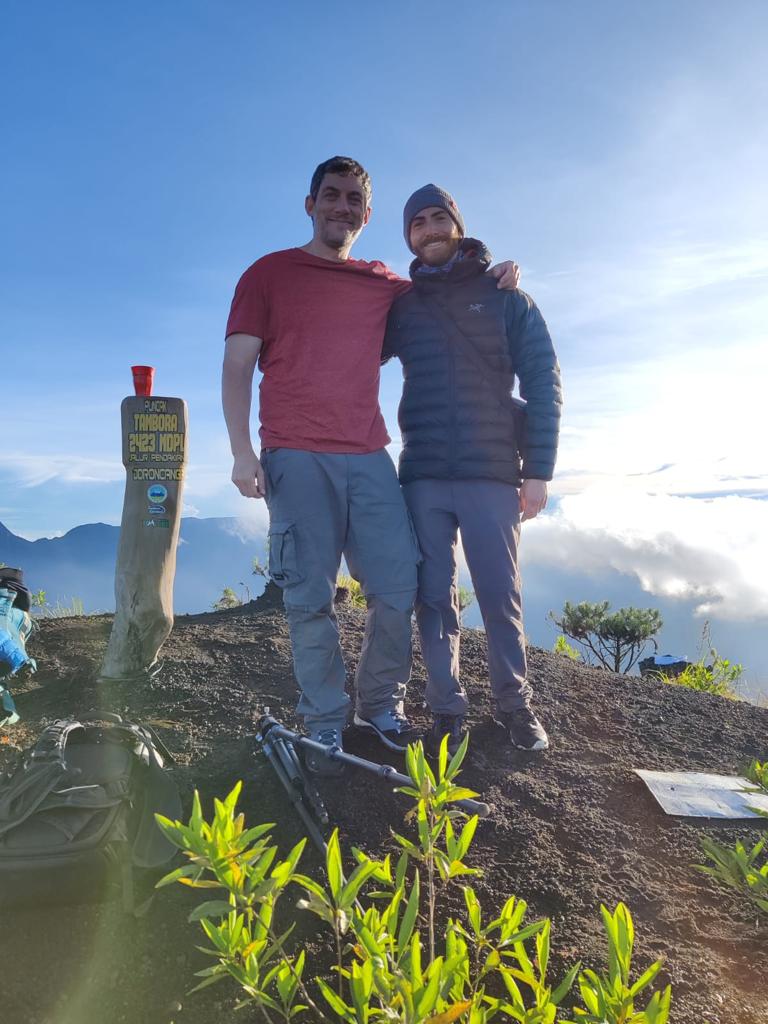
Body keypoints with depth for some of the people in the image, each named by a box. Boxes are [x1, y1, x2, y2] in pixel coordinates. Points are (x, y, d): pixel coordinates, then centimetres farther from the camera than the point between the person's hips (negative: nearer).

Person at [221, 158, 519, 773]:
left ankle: (382, 706, 19)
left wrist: (495, 276, 13)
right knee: (311, 599, -4)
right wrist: (242, 452, -9)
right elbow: (238, 365, 3)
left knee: (399, 587, 0)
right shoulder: (269, 274, 10)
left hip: (368, 457, 3)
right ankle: (325, 726, 9)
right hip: (296, 457, -3)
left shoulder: (384, 285, 19)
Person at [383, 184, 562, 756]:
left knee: (501, 595, 1)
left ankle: (514, 703, 18)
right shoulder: (400, 306, 14)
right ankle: (447, 709, 16)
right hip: (423, 477, 2)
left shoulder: (505, 298, 8)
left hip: (493, 474, -2)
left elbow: (543, 383, 3)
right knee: (434, 597, 4)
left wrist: (539, 469, -5)